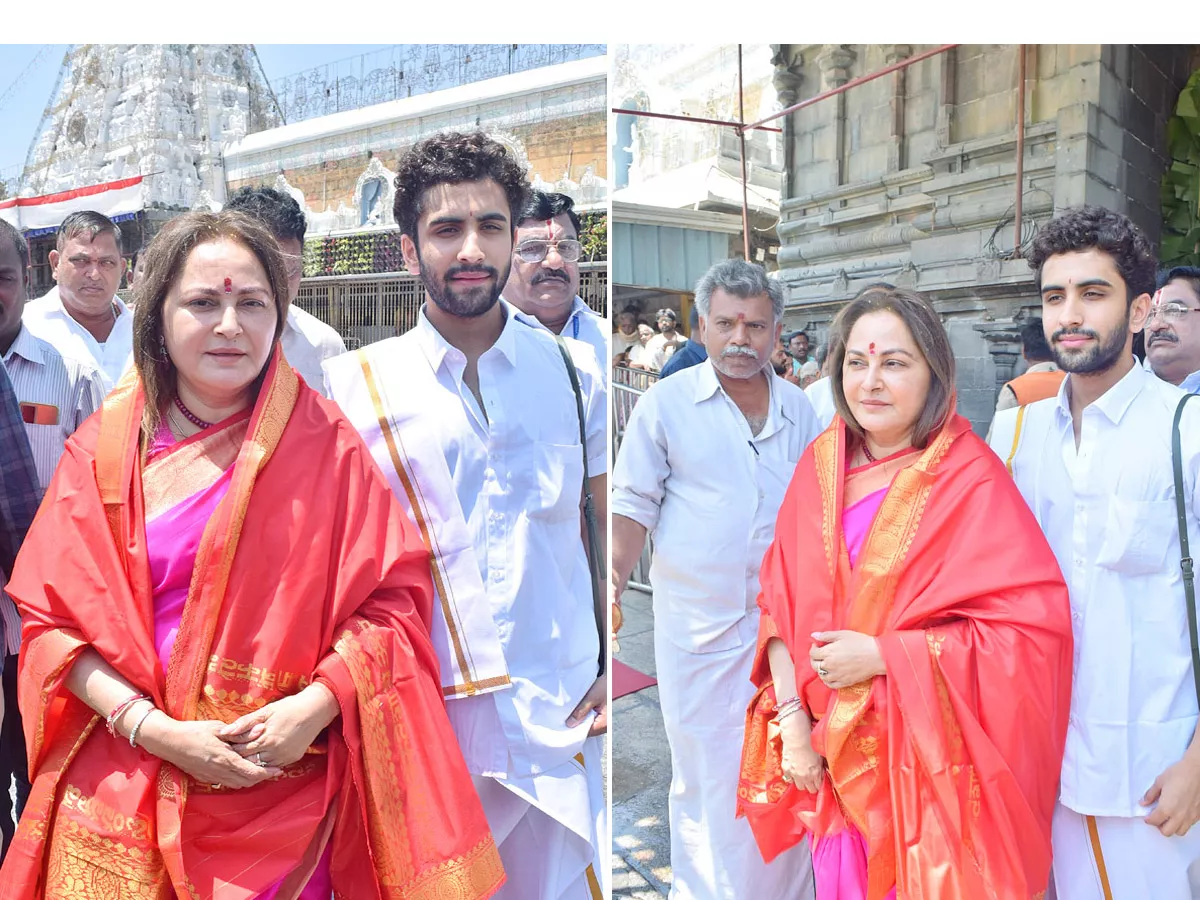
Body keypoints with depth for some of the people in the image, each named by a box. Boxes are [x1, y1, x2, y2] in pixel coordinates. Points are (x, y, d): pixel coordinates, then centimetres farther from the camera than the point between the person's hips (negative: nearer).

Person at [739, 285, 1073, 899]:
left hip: (932, 764, -4)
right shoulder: (821, 464, 1)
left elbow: (1033, 627, -18)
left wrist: (883, 655, -20)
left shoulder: (971, 477, -13)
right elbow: (779, 601, 4)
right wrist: (791, 715, -6)